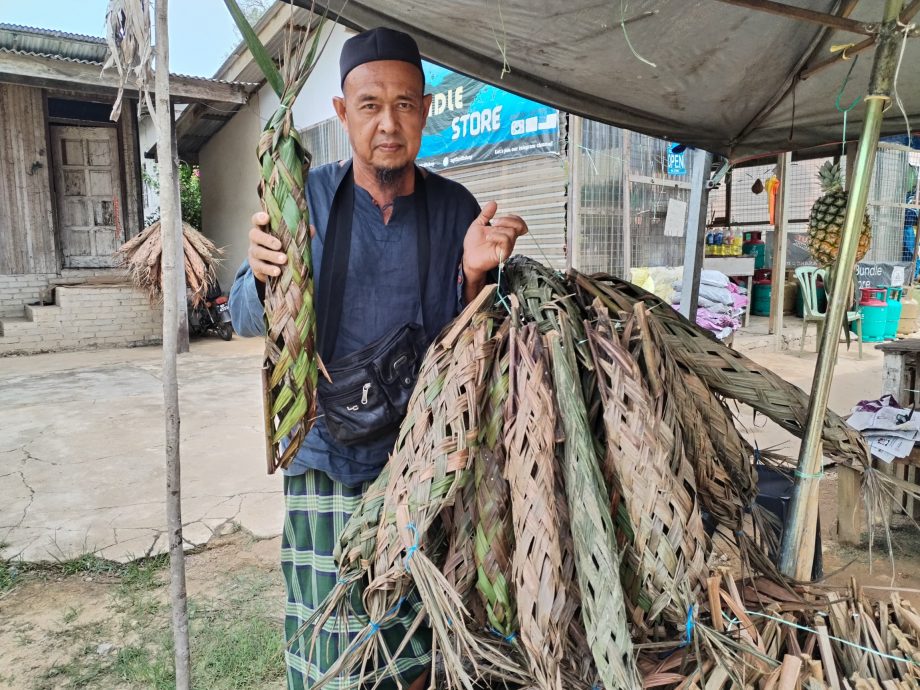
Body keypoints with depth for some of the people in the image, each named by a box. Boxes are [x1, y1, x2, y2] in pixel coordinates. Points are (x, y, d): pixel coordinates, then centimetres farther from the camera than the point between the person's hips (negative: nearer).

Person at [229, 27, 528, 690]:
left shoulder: (457, 207, 2)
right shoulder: (306, 199, -1)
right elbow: (246, 320, 0)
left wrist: (474, 272, -17)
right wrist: (264, 277, -22)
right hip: (331, 454, -1)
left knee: (421, 629, 12)